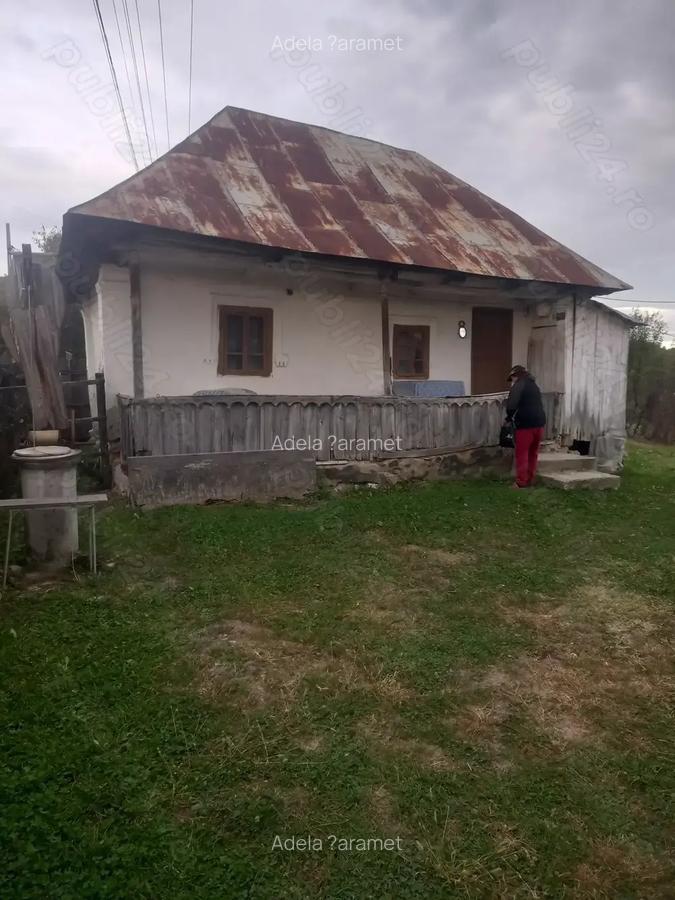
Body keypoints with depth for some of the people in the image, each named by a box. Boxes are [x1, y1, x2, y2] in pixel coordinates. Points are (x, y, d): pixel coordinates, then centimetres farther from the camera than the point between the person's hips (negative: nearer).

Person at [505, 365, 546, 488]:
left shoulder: (519, 385, -5)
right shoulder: (534, 385, 21)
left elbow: (511, 405, -17)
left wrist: (509, 417, 0)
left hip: (525, 424, -8)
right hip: (539, 423, 8)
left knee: (522, 454, 0)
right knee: (533, 453, 15)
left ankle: (521, 482, 1)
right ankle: (530, 480, 20)